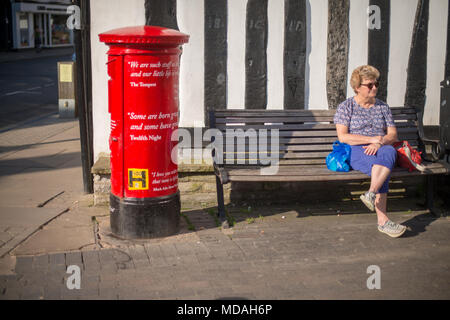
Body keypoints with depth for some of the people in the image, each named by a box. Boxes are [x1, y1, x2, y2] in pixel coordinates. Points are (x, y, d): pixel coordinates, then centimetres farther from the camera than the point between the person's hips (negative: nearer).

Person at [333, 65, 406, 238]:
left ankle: (371, 193, -46)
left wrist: (379, 143, -13)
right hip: (355, 151, -4)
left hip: (381, 148, 4)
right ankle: (383, 221, -38)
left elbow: (392, 134, 11)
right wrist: (371, 139, -12)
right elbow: (343, 136, -6)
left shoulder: (382, 107, 18)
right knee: (380, 168, -36)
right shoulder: (345, 107, 6)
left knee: (389, 152, -36)